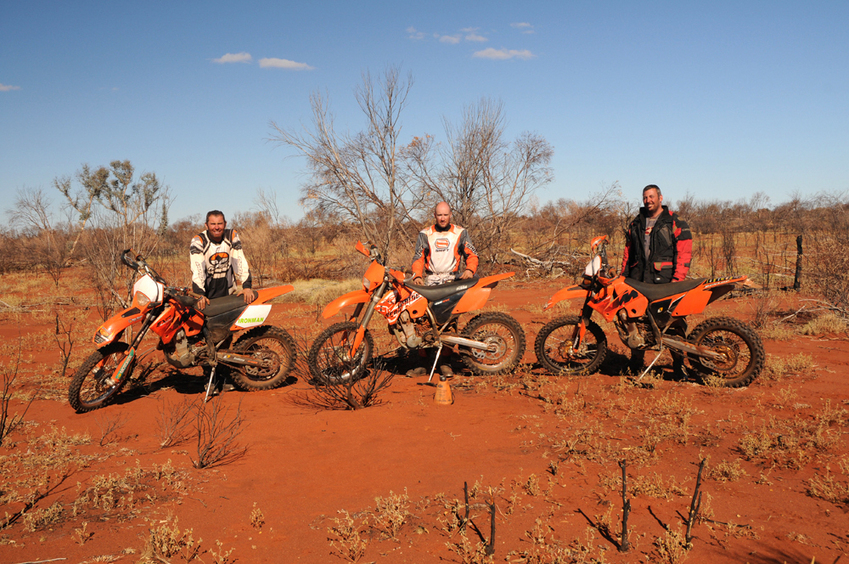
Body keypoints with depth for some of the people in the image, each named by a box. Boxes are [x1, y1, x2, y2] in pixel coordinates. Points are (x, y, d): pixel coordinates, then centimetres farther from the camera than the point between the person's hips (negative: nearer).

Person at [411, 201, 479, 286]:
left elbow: (472, 254, 11)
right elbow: (418, 257, 12)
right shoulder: (425, 234, 13)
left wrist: (470, 270, -10)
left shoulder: (460, 233, 13)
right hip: (432, 279, 0)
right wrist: (417, 276, -6)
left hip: (452, 279, 0)